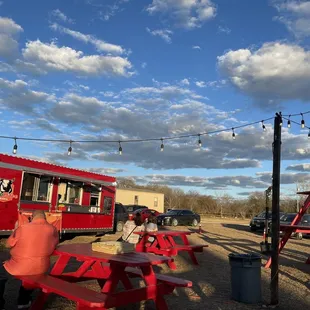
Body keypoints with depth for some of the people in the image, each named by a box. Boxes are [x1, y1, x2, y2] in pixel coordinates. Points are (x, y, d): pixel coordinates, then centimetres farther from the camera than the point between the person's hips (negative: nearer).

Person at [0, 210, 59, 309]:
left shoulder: (23, 228, -14)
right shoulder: (53, 229, -6)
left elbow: (8, 245, 1)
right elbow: (53, 245, 11)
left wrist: (15, 229, 14)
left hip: (19, 268, -4)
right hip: (41, 268, 4)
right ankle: (23, 301, 44)